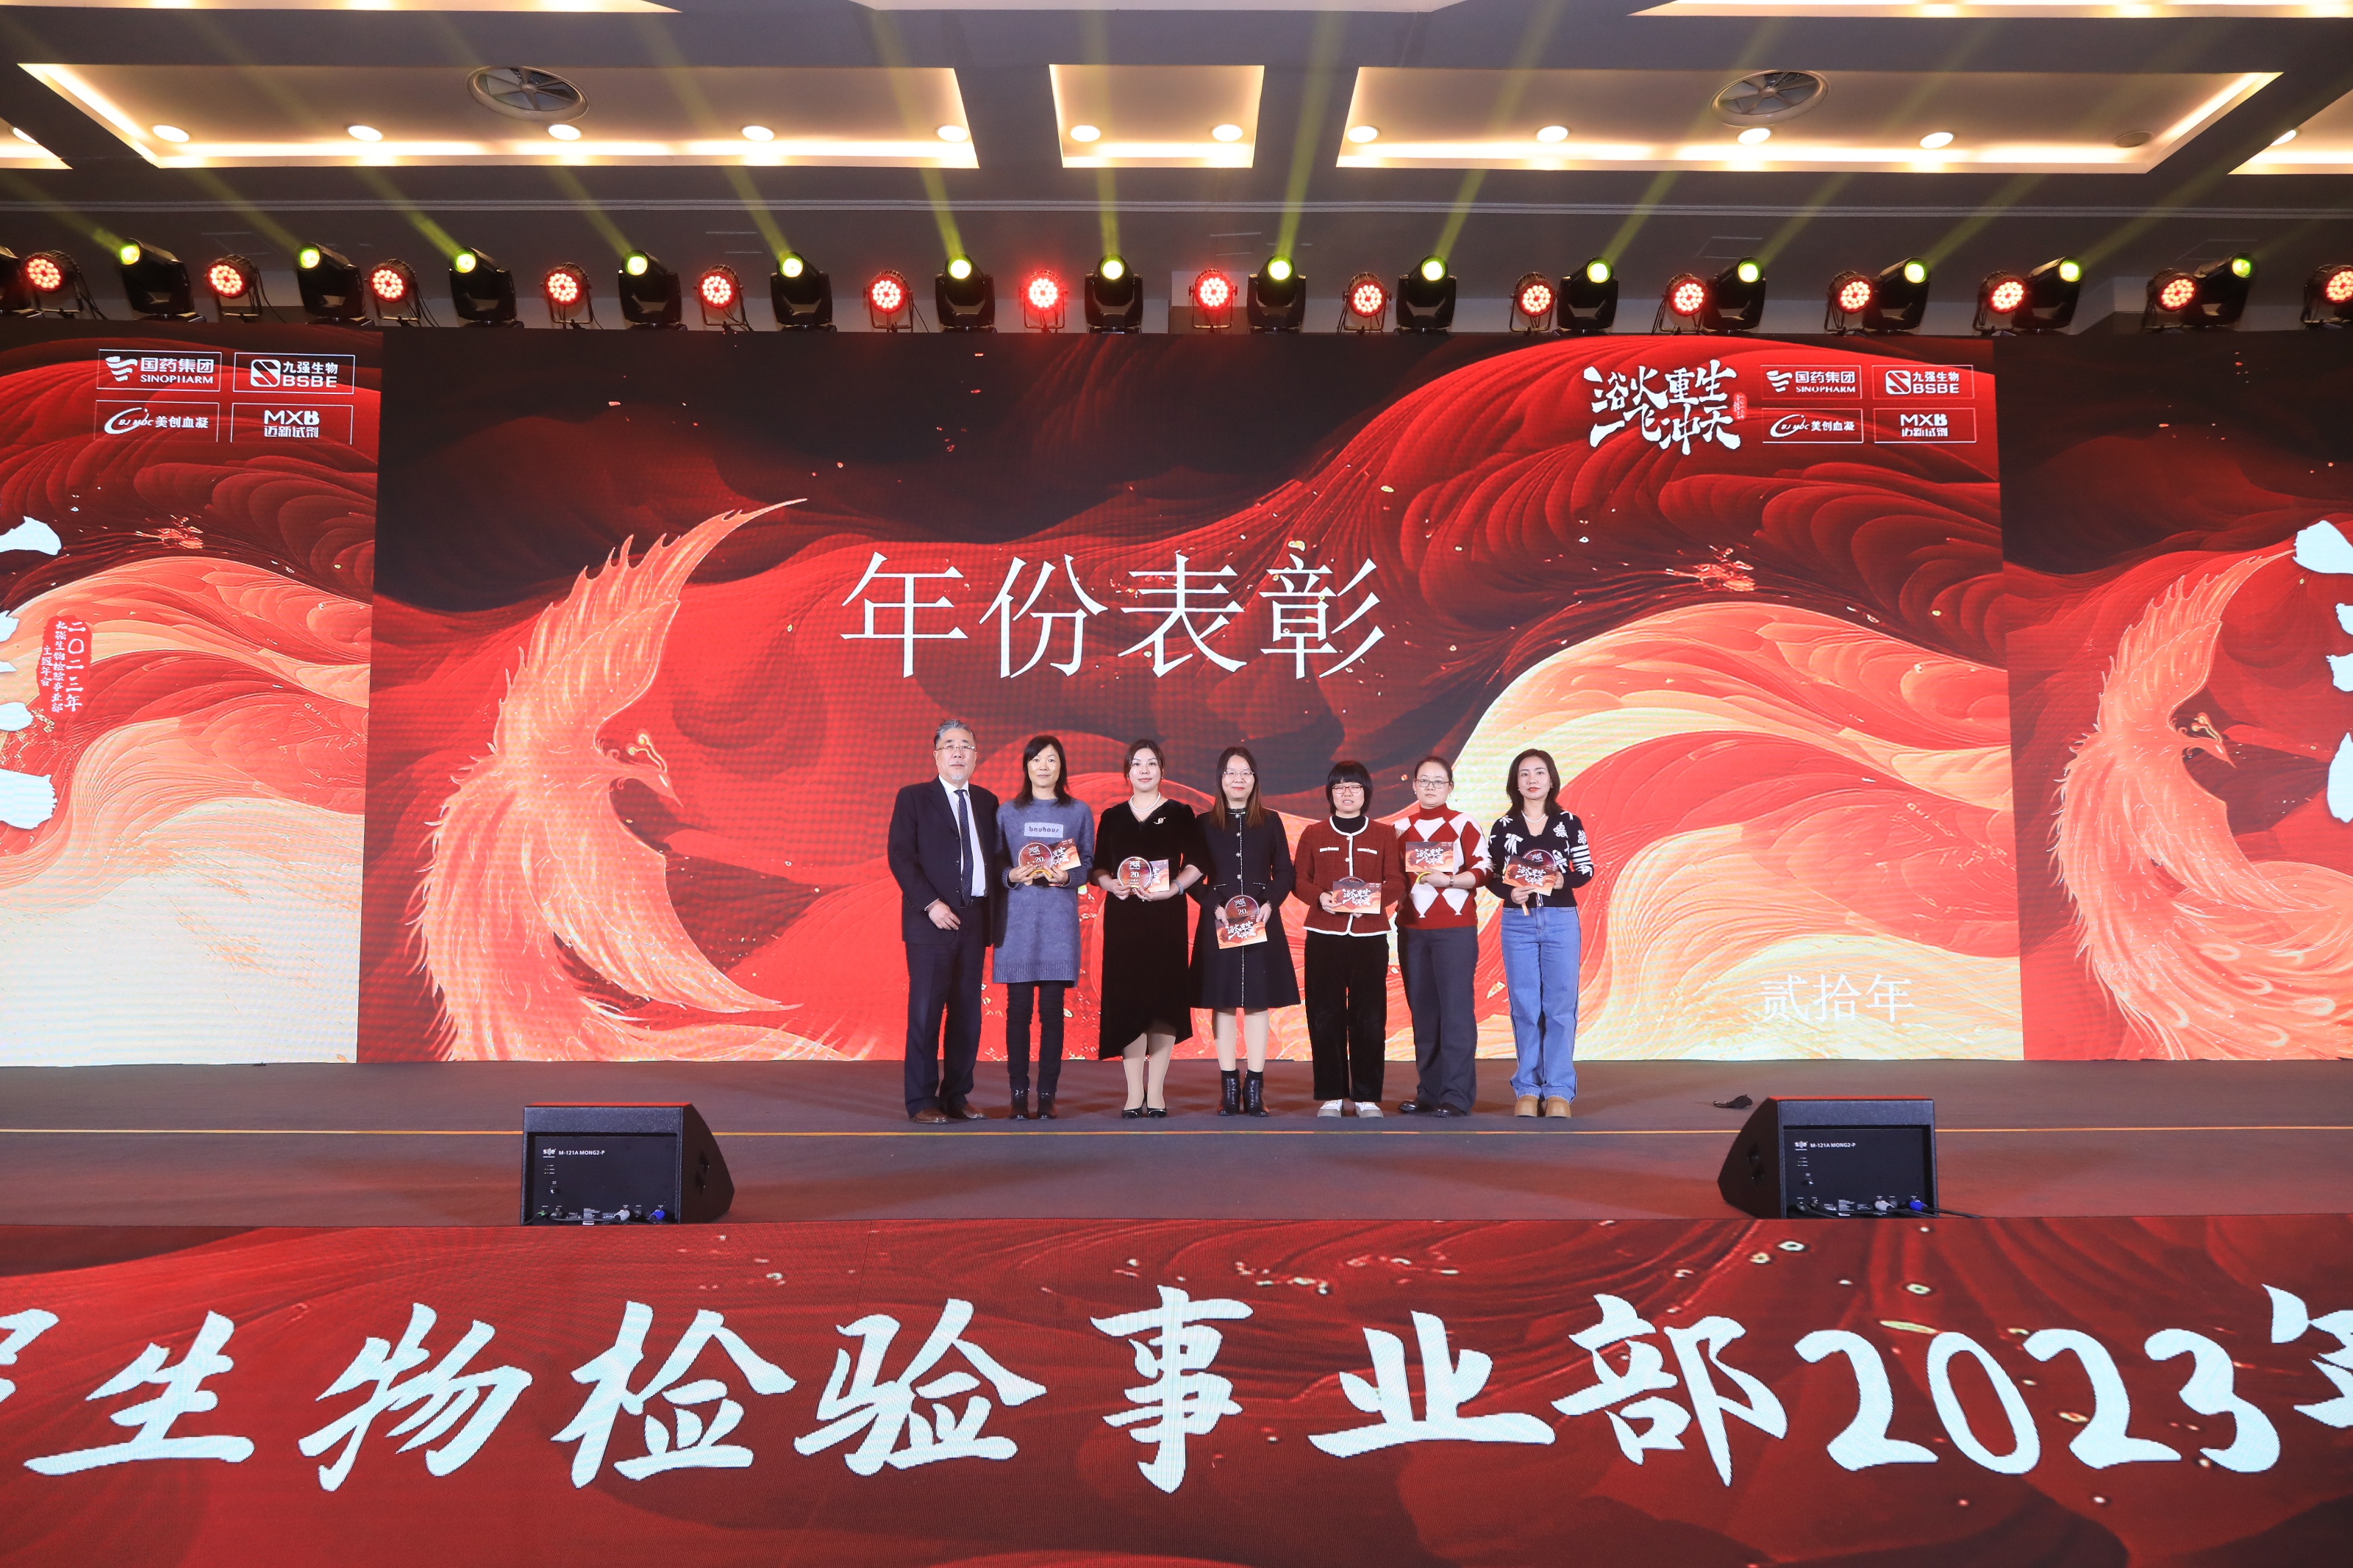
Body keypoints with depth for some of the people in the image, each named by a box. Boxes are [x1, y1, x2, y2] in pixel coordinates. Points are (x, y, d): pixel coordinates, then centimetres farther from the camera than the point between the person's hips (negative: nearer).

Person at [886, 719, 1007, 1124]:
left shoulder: (987, 802, 15)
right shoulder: (913, 798, 2)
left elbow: (997, 858, 15)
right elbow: (900, 857, -6)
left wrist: (996, 914, 2)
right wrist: (931, 904, -14)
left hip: (975, 919, 4)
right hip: (932, 920, -4)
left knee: (968, 1011, 6)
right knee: (925, 1011, -3)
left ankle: (957, 1095, 14)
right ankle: (922, 1101, 4)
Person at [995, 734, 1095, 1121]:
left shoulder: (1079, 812, 10)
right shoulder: (1007, 812, 10)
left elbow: (1088, 864, 11)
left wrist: (1068, 876, -8)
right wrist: (1012, 876, -10)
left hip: (1059, 919, 0)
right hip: (1018, 919, 0)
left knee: (1052, 1009, -2)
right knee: (1018, 1008, -2)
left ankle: (1047, 1096, 4)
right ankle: (1019, 1094, 4)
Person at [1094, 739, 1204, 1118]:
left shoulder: (1180, 814, 6)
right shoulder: (1112, 817, 12)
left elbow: (1195, 865, 2)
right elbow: (1098, 868, 10)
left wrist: (1173, 888, -14)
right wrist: (1112, 884, -10)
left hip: (1166, 915, -1)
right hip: (1123, 915, 2)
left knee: (1164, 996, -4)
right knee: (1126, 998, -2)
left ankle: (1155, 1090, 2)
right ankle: (1134, 1091, 3)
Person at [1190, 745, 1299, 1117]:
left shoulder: (1270, 822, 7)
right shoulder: (1204, 824, 5)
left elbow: (1284, 873, 7)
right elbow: (1193, 877, 3)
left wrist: (1270, 904, -10)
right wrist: (1215, 906, -12)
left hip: (1262, 923, 0)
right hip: (1218, 923, 0)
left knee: (1257, 1002, 1)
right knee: (1222, 1003, 1)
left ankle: (1255, 1086, 5)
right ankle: (1228, 1086, 7)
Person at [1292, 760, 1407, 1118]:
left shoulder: (1384, 834, 11)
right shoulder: (1313, 833, 11)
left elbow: (1397, 882, 4)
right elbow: (1300, 881, 7)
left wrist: (1380, 895, -16)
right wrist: (1319, 897, -14)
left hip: (1371, 935, 0)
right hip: (1324, 935, 0)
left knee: (1370, 1017, -2)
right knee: (1325, 1016, -1)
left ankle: (1367, 1096, 6)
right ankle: (1331, 1095, 7)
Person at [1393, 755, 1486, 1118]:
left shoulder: (1464, 825, 1)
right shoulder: (1402, 828, 14)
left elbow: (1481, 869, -6)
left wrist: (1447, 880, -19)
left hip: (1455, 928, -4)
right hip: (1411, 928, 5)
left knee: (1456, 1009, -6)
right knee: (1422, 1011, 7)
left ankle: (1457, 1096, -4)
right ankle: (1429, 1092, 13)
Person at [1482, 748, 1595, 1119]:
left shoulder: (1568, 823, 4)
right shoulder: (1503, 826, 5)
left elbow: (1586, 870, 4)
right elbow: (1490, 875, 6)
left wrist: (1562, 881, -15)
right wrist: (1509, 892, -13)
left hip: (1561, 920, 0)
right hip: (1517, 921, 1)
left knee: (1560, 1006, -1)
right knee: (1524, 1006, 2)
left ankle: (1558, 1091, 4)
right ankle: (1527, 1089, 9)